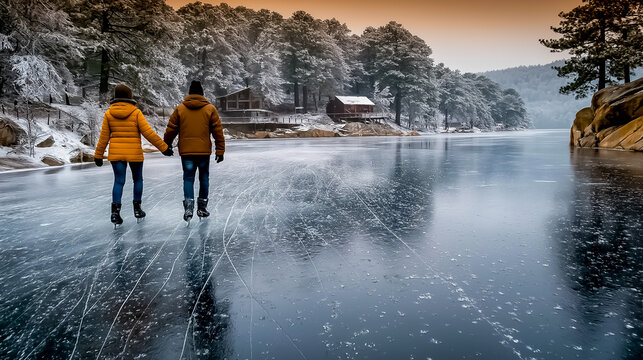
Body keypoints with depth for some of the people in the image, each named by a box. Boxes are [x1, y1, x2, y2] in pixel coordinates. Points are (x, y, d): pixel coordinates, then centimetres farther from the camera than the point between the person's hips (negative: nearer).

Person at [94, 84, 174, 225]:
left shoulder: (109, 113, 0)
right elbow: (148, 133, -12)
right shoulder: (136, 112, -9)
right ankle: (137, 209, 21)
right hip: (134, 154, -2)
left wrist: (98, 155, 11)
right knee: (138, 179, 15)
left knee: (119, 181, 6)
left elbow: (104, 136, 2)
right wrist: (163, 147, -7)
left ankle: (115, 210, -8)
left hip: (116, 154, 2)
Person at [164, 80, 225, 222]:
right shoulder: (210, 109, 2)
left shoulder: (179, 108, 3)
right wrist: (220, 151, 5)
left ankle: (188, 206, -14)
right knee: (204, 178, 13)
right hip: (204, 151, 0)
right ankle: (202, 207, 18)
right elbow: (218, 131, 0)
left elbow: (171, 130, 6)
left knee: (188, 178, 4)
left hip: (186, 152, 0)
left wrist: (167, 145, 20)